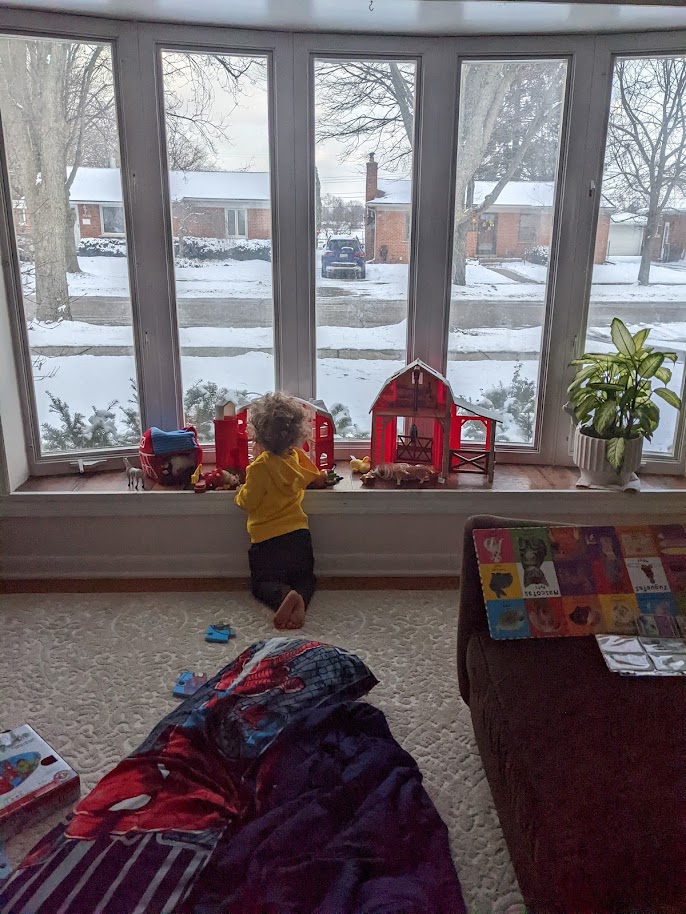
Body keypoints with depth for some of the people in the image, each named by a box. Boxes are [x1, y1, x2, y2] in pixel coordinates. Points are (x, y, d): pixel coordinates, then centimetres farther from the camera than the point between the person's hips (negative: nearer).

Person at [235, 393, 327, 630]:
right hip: (299, 534, 4)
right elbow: (320, 479, 19)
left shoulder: (260, 467, -16)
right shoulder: (298, 457, 2)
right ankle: (300, 599, -14)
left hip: (268, 540, -4)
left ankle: (283, 596, -20)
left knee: (262, 583, 14)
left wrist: (241, 491, 10)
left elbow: (248, 502, -10)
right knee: (305, 577, 22)